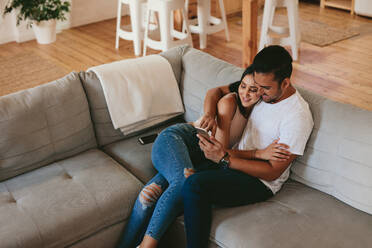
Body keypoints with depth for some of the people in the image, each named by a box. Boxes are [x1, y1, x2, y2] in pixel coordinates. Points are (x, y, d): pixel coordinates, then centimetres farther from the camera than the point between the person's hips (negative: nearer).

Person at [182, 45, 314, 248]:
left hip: (261, 181, -8)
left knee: (194, 184, -30)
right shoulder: (262, 91, 1)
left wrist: (225, 158, -26)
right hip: (237, 159, 8)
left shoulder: (298, 117, -21)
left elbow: (273, 171, -20)